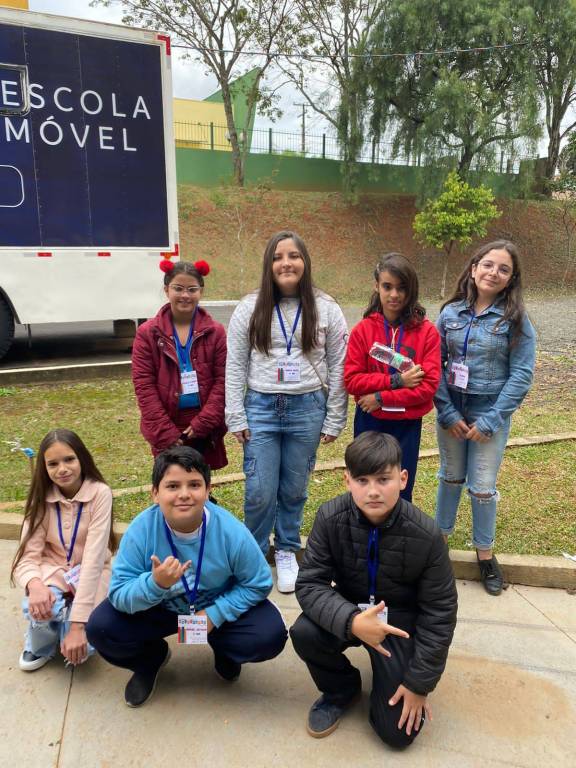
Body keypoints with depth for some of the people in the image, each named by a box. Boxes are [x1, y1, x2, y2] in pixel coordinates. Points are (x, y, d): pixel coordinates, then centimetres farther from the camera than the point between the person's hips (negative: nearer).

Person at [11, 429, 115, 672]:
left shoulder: (99, 493, -21)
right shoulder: (42, 497, -9)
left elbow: (93, 558, -26)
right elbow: (27, 555, -14)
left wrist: (78, 623, -30)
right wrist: (35, 584, -38)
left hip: (89, 574, -2)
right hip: (52, 570, 2)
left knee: (78, 650, -23)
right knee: (38, 608, -32)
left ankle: (68, 625, 14)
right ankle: (41, 645, 5)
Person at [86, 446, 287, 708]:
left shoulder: (231, 531, -27)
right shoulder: (141, 530, -26)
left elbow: (258, 584, -14)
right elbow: (119, 595, -23)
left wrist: (215, 614, -25)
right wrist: (155, 584, -44)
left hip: (218, 607, 0)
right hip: (158, 609, 1)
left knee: (271, 635, -23)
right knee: (101, 629, -21)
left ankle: (223, 651, 14)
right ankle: (152, 657, 13)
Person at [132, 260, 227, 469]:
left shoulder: (215, 332, 2)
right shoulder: (147, 333, 0)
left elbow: (222, 380, -2)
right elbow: (144, 385, -5)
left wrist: (203, 423, -11)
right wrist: (166, 433, -11)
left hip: (205, 432, 1)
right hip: (166, 432, 0)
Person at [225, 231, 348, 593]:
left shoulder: (326, 309, 0)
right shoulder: (250, 308, 1)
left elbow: (337, 367, 2)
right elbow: (235, 366, 3)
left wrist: (334, 420, 0)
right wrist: (236, 417, -1)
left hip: (307, 408, 0)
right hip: (261, 407, 0)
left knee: (294, 489, 12)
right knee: (260, 491, 1)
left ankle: (287, 553, 33)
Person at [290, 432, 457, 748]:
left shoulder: (426, 535, -24)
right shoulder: (330, 518, -22)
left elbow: (440, 612, -13)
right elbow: (309, 583, -20)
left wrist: (420, 682, -10)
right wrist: (351, 621, -38)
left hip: (400, 622, -1)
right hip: (349, 612, 2)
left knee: (398, 731, -8)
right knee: (303, 633, -29)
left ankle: (389, 679, 27)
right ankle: (342, 688, 5)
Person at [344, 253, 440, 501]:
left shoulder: (427, 331, -7)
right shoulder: (363, 329, -5)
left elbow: (429, 384, -12)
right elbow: (351, 380, -8)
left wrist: (382, 398, -16)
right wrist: (395, 381, -18)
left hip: (407, 425, 0)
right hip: (370, 423, 1)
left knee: (401, 494, 12)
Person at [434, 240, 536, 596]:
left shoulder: (515, 319, -7)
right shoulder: (451, 313, -2)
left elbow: (522, 374, -10)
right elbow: (434, 365, -3)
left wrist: (491, 420, -13)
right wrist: (447, 413, -10)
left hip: (491, 412, -2)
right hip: (450, 410, 2)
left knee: (483, 486, 5)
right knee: (451, 476, 17)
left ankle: (485, 553, 27)